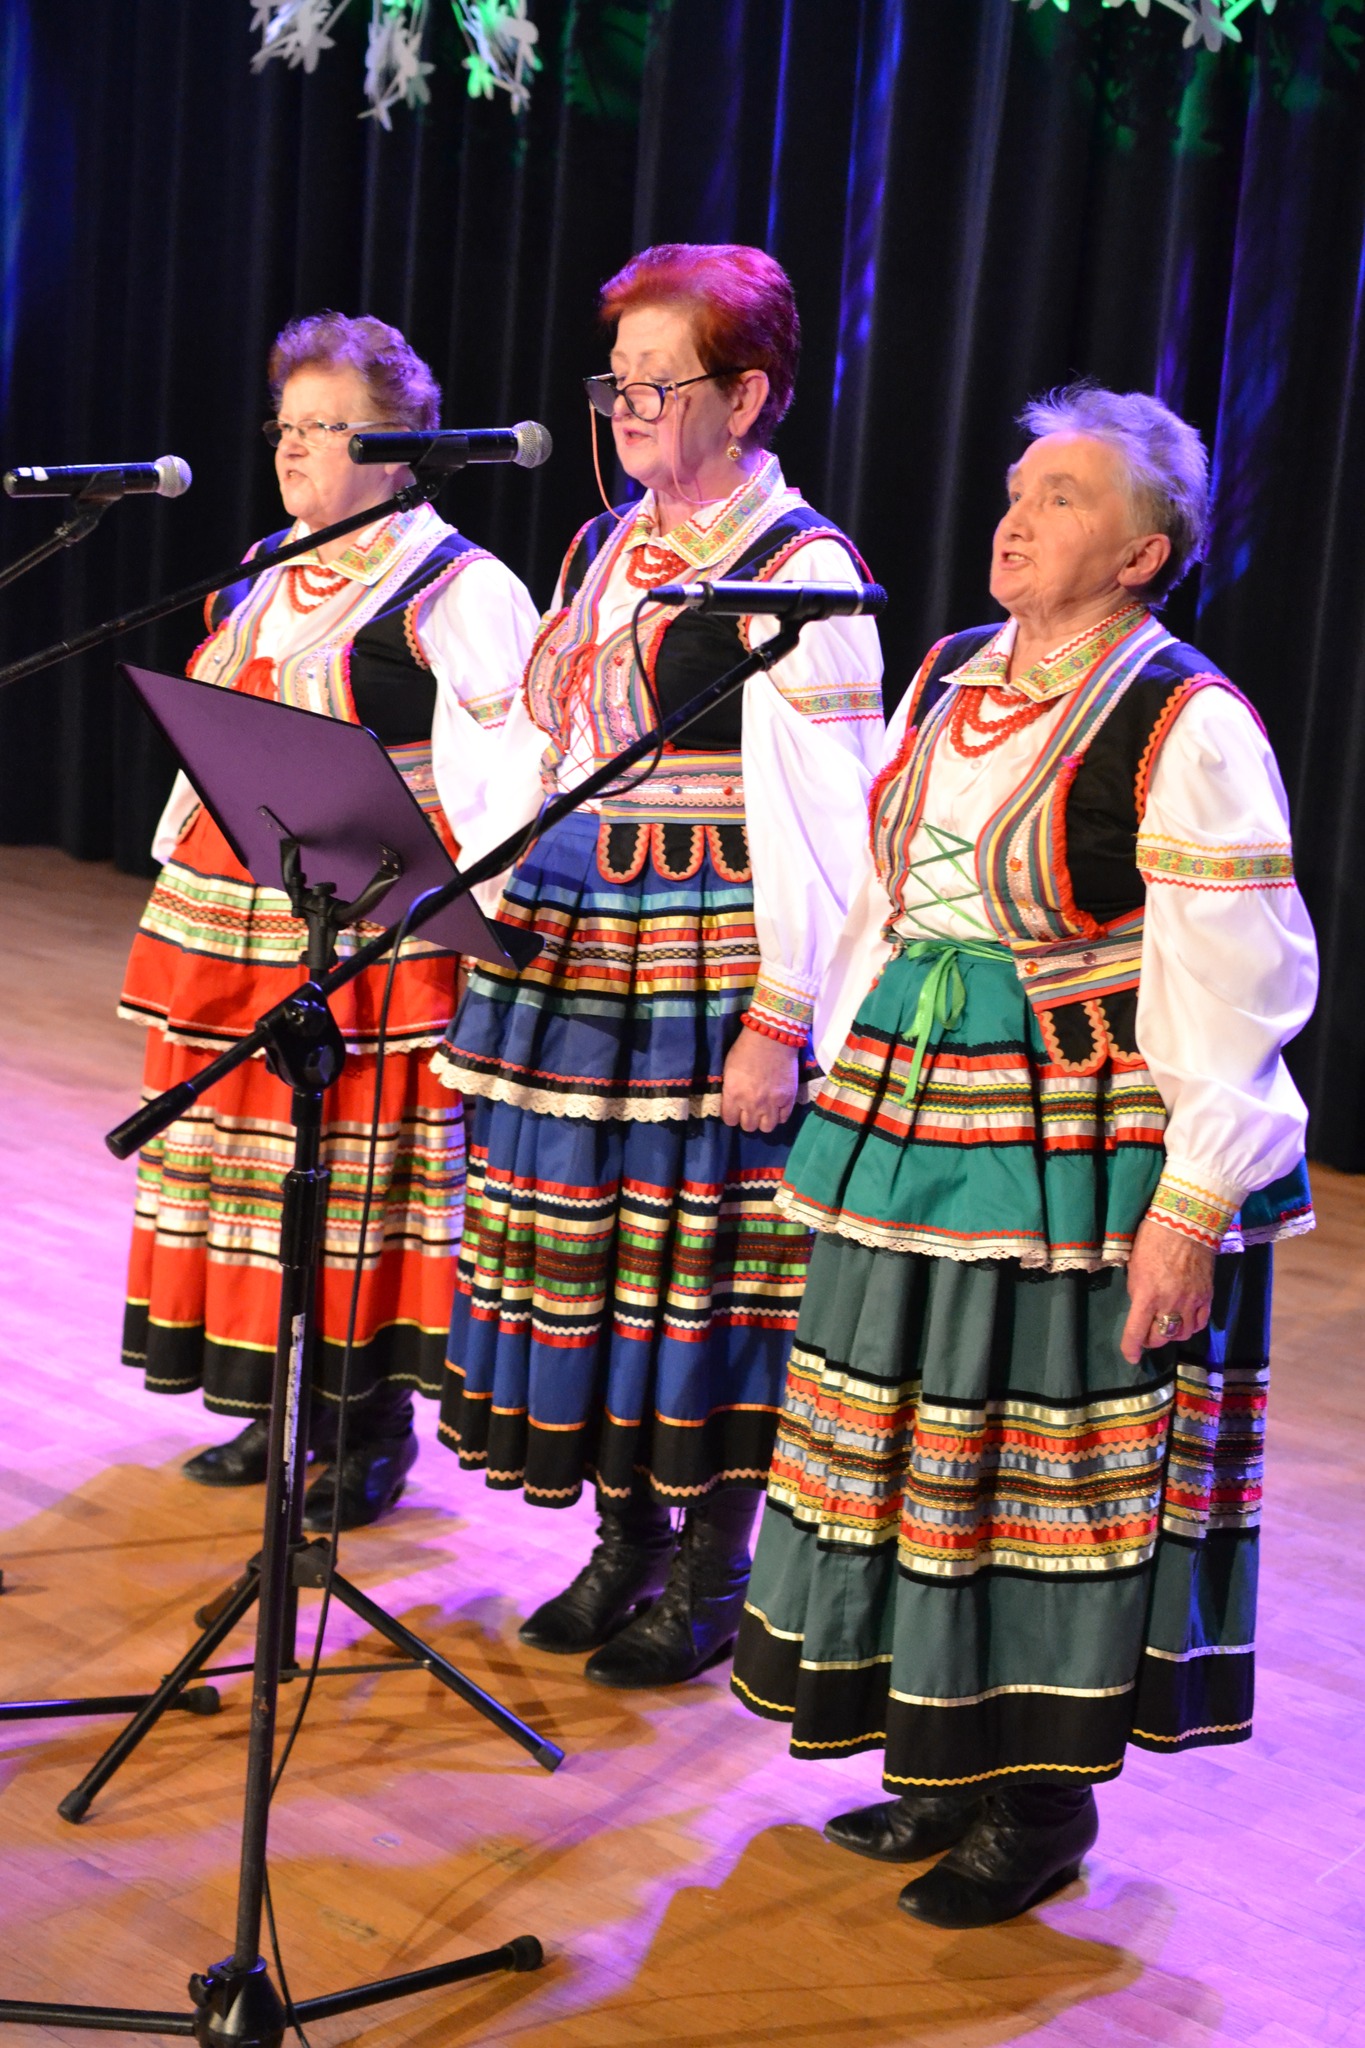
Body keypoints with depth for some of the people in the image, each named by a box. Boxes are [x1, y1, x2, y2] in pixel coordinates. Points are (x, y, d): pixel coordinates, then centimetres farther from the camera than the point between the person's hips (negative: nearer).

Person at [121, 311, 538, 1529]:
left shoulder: (459, 590, -7)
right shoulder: (267, 577, 17)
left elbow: (491, 781, -12)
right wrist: (177, 892, 18)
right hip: (237, 924, 8)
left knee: (365, 1173, -1)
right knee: (253, 1151, 11)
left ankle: (374, 1428, 11)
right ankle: (277, 1406, 24)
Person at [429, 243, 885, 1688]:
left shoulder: (800, 569, -9)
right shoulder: (603, 547, 15)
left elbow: (817, 821, -14)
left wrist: (781, 1017, -17)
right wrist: (492, 913, 10)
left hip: (715, 955, -7)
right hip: (574, 943, 7)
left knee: (704, 1243, 1)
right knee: (585, 1231, 11)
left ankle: (707, 1578, 17)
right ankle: (624, 1539, 27)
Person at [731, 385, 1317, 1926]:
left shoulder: (1185, 726, -12)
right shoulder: (950, 677, 10)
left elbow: (1230, 991, -14)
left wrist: (1193, 1209, -18)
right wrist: (844, 1101, 16)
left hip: (1085, 1146, -7)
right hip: (910, 1120, 7)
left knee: (1055, 1455, 2)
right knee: (912, 1442, 13)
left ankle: (1040, 1802, 19)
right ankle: (942, 1762, 29)